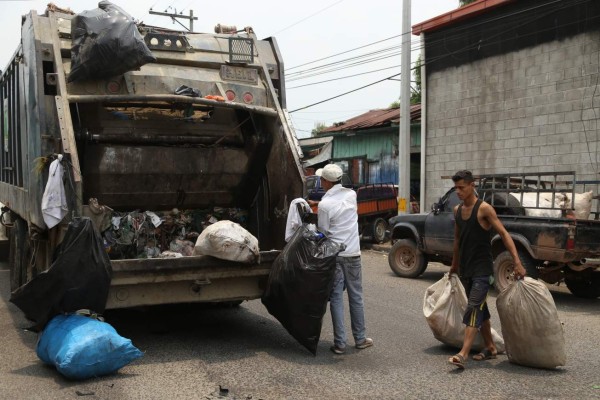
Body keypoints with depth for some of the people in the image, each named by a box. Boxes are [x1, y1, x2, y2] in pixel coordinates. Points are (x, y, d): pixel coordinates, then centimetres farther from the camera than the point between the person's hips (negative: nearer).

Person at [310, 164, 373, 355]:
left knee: (336, 298, 4)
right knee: (356, 296, 13)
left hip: (334, 255, -4)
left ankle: (340, 343, 4)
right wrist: (317, 203, 16)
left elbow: (323, 232, -8)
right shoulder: (351, 194, 0)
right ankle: (360, 339, 22)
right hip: (353, 253, 4)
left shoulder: (325, 205, -14)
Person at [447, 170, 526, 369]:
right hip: (465, 270, 7)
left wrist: (517, 262, -23)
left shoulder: (484, 209, -12)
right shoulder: (457, 210, 9)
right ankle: (490, 347, 27)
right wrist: (455, 265, 26)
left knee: (473, 309, -14)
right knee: (480, 309, 15)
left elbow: (504, 234, -15)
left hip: (482, 270, -7)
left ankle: (463, 354, -20)